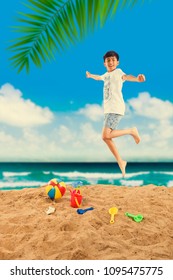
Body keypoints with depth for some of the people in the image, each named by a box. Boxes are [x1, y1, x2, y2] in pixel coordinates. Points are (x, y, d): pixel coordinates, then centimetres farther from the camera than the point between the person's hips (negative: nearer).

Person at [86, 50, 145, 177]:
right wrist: (90, 75, 64)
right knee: (106, 137, 6)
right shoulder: (106, 75, 19)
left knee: (106, 136, -19)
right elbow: (99, 77, 45)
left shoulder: (117, 71, -5)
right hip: (108, 109, 8)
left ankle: (131, 131, 1)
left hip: (116, 109, -8)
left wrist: (137, 78, -51)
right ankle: (121, 162, 18)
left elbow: (125, 76, -28)